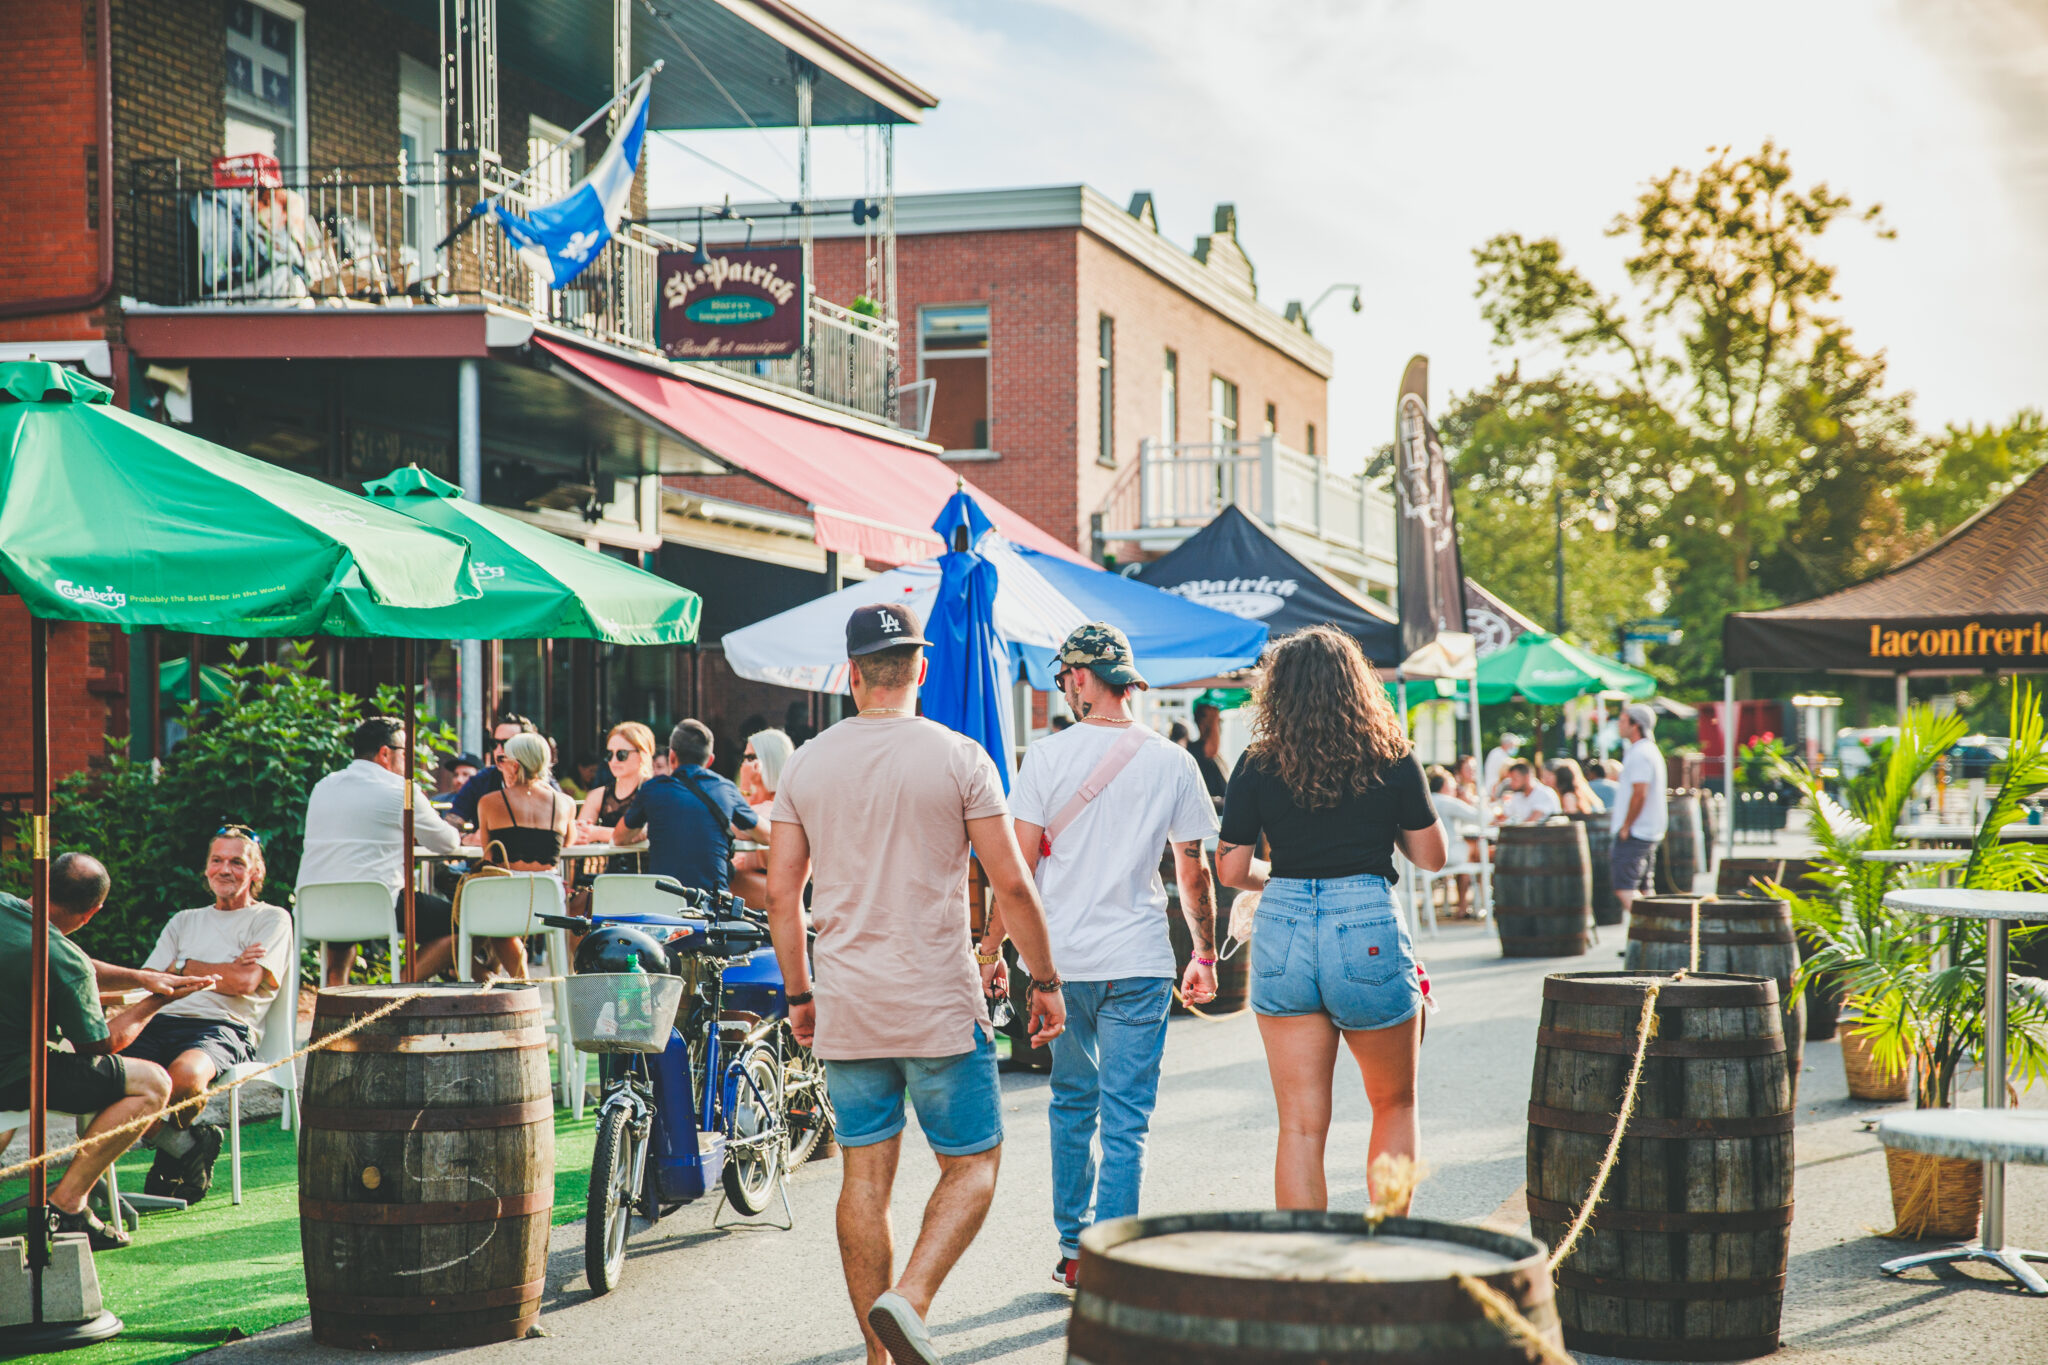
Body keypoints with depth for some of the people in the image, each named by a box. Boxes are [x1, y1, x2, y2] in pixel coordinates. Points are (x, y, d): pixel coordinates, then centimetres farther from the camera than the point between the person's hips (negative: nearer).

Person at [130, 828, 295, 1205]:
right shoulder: (184, 921, 30)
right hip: (162, 1020, 4)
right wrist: (226, 969, 3)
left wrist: (185, 968, 10)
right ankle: (186, 1145, -6)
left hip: (223, 1027, -4)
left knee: (184, 1076, -41)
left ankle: (176, 1144, -4)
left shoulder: (271, 919, 15)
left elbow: (245, 981, -2)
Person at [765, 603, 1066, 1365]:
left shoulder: (806, 764, 5)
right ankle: (909, 1300, -13)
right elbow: (1011, 884, -7)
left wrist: (799, 995, 17)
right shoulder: (957, 758, -6)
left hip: (847, 1011, 4)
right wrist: (1045, 980, 3)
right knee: (972, 1164, 8)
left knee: (865, 1177, 9)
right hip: (941, 1009, -3)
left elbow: (780, 893, 7)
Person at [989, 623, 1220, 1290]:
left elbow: (1020, 866, -4)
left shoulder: (1048, 757, -3)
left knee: (1072, 1104, 17)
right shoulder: (1173, 763, 0)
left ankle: (1072, 1245, 23)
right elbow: (1194, 874, 5)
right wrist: (1205, 955, 17)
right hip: (1138, 961, -1)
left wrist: (992, 947, 4)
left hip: (1061, 960, 1)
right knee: (1125, 1120, 0)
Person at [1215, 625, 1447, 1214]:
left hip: (1284, 930, 1)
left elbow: (1231, 870, 1)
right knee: (1395, 1104, 19)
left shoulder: (1257, 766, 0)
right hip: (1369, 931, -1)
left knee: (1301, 1125, 5)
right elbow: (1431, 855, 6)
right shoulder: (1392, 759, -1)